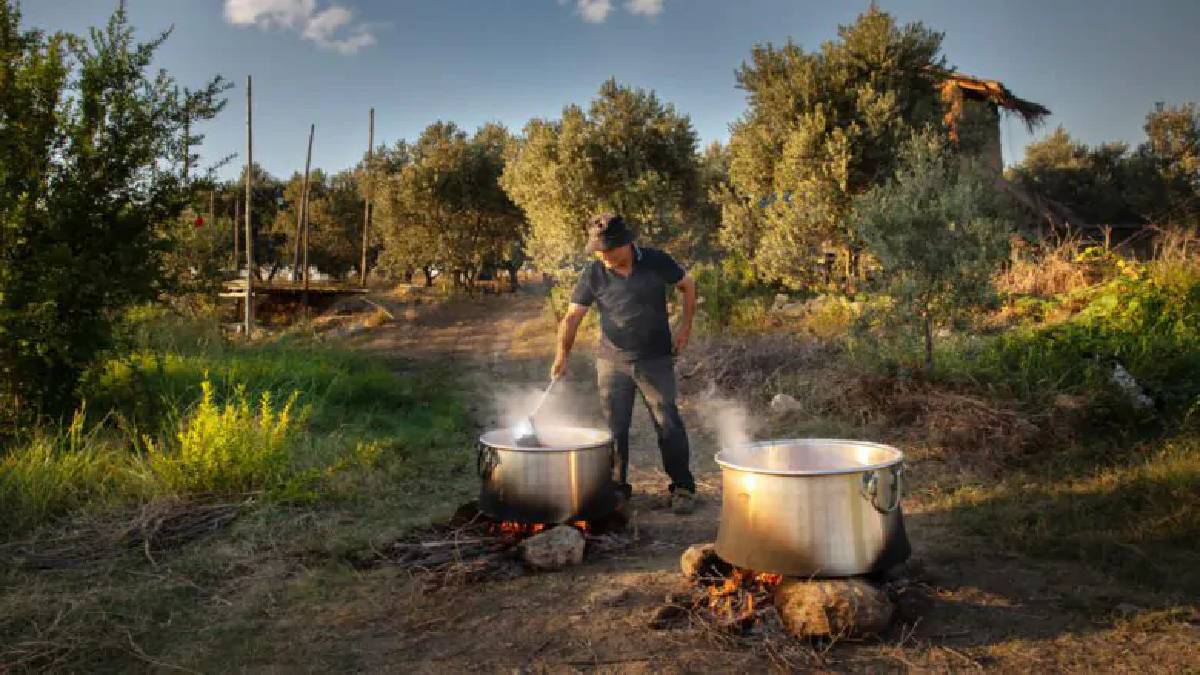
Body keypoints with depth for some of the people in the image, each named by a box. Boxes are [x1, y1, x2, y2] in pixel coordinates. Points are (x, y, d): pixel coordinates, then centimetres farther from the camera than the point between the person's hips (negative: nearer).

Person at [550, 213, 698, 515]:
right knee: (614, 428, 6)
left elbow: (688, 285, 8)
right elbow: (572, 316, -7)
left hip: (656, 360, -1)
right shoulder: (593, 273, -5)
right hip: (612, 362, 2)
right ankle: (617, 489, 20)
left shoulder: (656, 262, -7)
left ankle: (682, 488, 11)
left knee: (668, 424, -1)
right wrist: (562, 355, -20)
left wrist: (685, 326, 1)